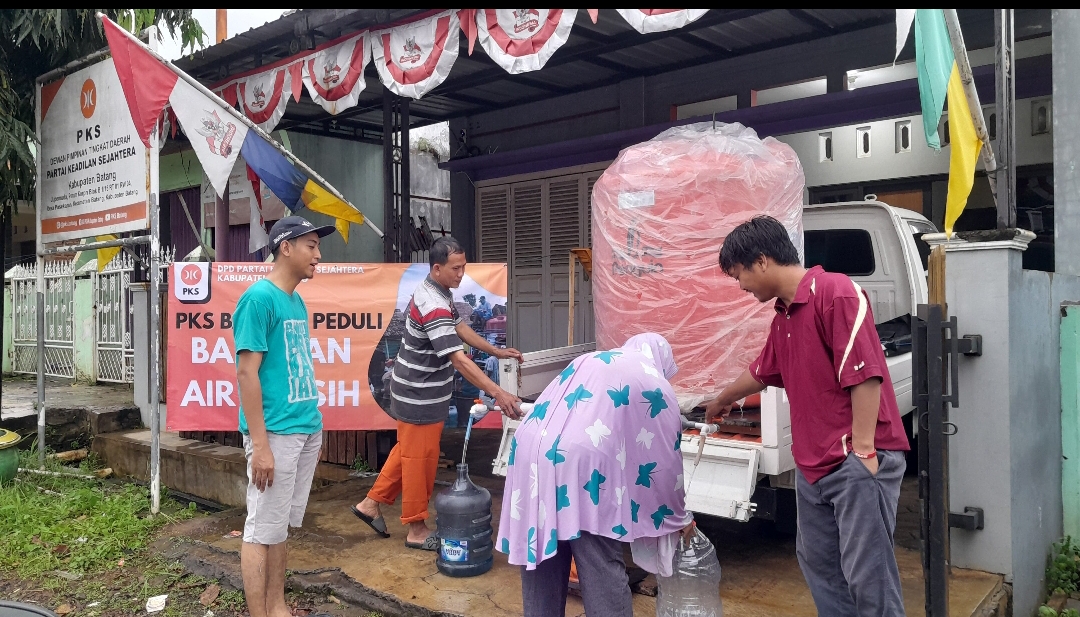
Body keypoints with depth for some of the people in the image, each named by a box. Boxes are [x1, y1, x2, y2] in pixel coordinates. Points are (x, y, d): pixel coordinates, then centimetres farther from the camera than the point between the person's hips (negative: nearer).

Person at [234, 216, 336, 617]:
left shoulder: (297, 302, 13)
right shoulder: (259, 298, -12)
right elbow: (247, 373, -16)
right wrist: (260, 444, -20)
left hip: (306, 429, 8)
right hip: (276, 432, -8)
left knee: (282, 525, 17)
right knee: (262, 530, 2)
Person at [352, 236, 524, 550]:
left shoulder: (438, 292, 4)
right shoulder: (433, 306, -29)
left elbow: (459, 327, 16)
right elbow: (459, 359, -35)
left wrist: (497, 352, 14)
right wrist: (498, 393, -38)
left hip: (420, 390, 10)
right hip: (419, 395, -10)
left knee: (407, 451, 21)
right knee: (420, 459, 3)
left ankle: (372, 503, 33)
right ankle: (416, 528, 17)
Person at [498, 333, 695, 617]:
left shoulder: (587, 360, 28)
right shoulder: (655, 385, 13)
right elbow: (665, 460, 14)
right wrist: (679, 517, 27)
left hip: (530, 451, 6)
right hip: (583, 462, -6)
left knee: (541, 560, 18)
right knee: (603, 572, 6)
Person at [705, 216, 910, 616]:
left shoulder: (836, 292, -13)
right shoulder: (782, 318, 15)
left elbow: (865, 375, -20)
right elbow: (761, 373, 32)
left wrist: (862, 451, -21)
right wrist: (722, 401, 47)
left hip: (858, 461, -9)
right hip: (813, 464, 9)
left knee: (866, 572, -4)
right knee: (816, 561, 16)